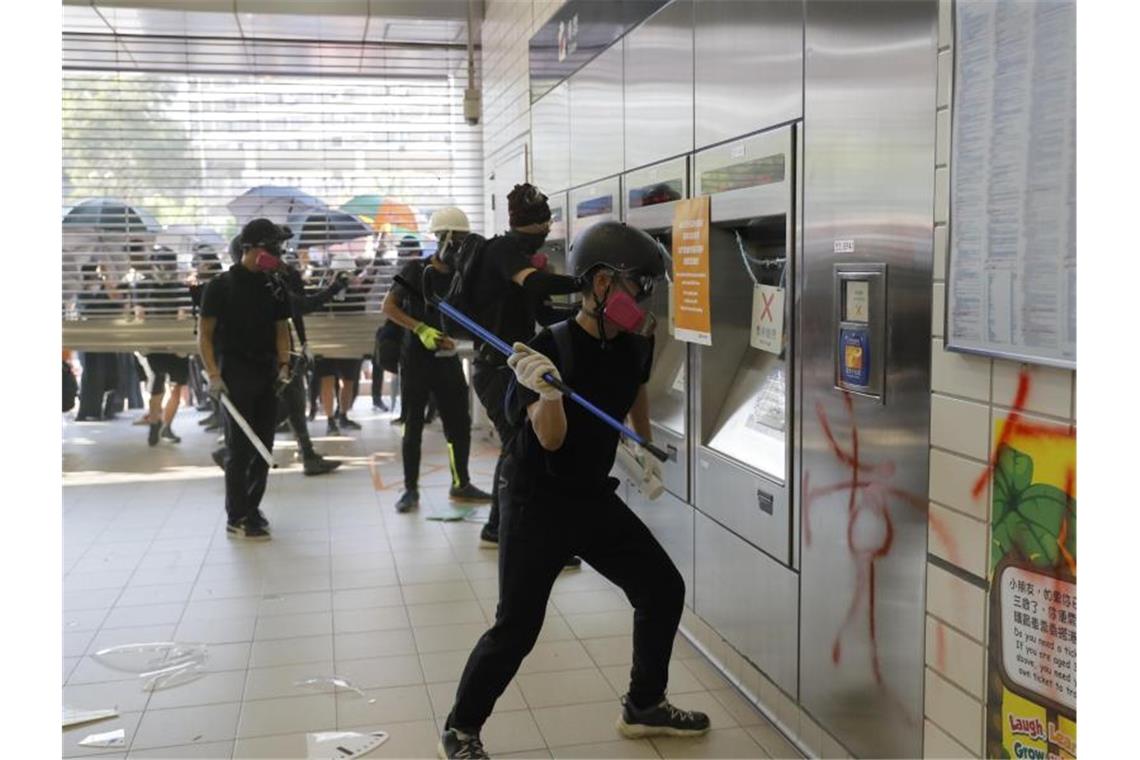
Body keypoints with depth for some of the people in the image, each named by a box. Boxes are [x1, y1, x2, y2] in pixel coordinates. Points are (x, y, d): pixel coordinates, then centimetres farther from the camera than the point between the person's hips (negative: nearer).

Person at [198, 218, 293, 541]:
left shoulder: (275, 288, 8)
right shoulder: (221, 285, -7)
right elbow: (205, 335, -6)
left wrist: (283, 366, 1)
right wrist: (214, 375, -14)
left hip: (268, 375, 6)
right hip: (235, 375, -5)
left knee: (264, 446, 10)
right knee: (240, 447, -4)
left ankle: (251, 508, 24)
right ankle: (236, 519, 4)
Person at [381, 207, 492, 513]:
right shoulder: (416, 269, -6)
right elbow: (388, 306, -6)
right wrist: (420, 329, -16)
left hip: (448, 359, 4)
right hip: (416, 359, -4)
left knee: (460, 423, 7)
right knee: (413, 425, 3)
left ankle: (461, 484, 22)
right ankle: (410, 489, 12)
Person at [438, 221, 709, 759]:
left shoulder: (635, 345, -2)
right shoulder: (549, 347, -21)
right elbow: (550, 437, -24)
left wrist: (646, 448, 20)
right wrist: (549, 392, -42)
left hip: (594, 497, 7)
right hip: (536, 503, -7)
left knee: (663, 589, 8)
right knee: (517, 626, -8)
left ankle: (643, 706, 29)